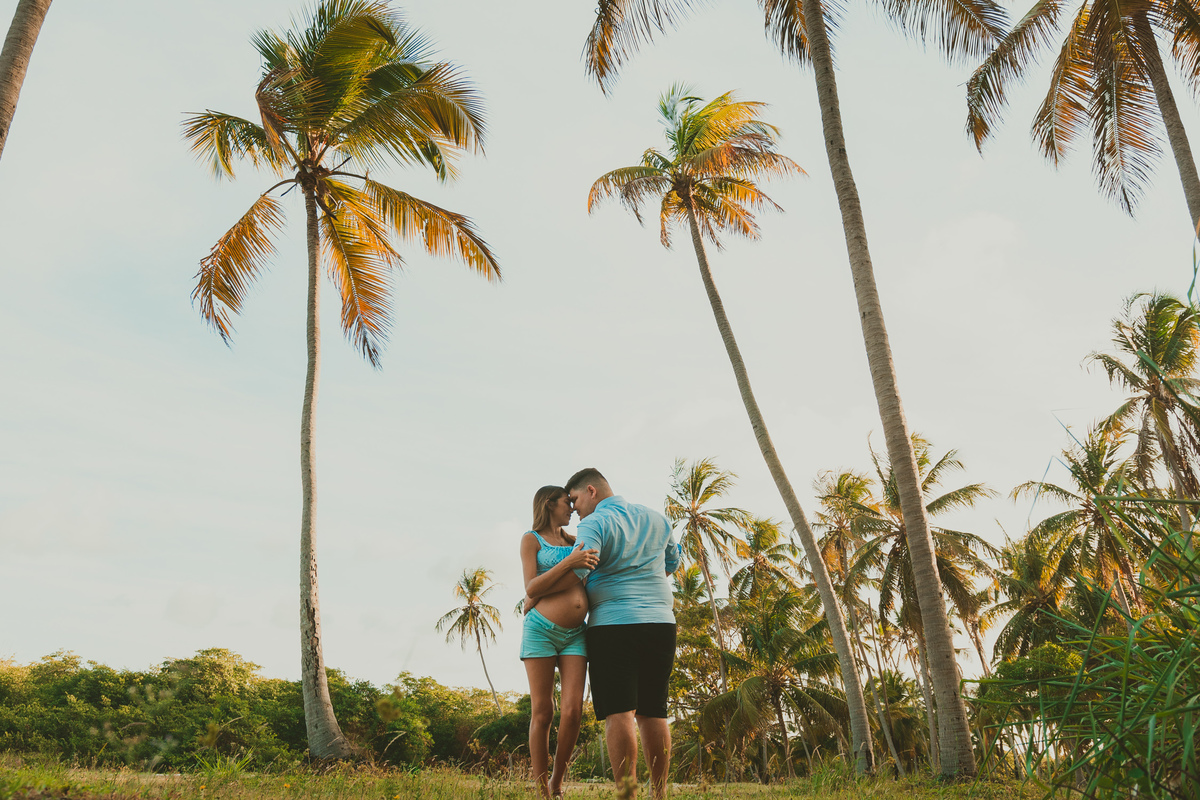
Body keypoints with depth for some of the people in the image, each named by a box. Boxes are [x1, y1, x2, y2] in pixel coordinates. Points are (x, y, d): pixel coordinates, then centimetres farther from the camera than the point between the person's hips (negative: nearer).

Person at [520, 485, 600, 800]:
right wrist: (569, 563, -20)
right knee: (542, 713, -3)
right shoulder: (531, 539, 4)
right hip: (541, 630, -4)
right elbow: (531, 589, -9)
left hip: (574, 635, 4)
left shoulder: (571, 539, 18)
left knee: (573, 711, -7)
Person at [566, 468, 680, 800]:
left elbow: (576, 570, -20)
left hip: (612, 624, -5)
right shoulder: (655, 519, 14)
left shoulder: (593, 524, -6)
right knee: (652, 713, 9)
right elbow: (672, 561, 27)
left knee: (619, 713, -5)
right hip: (660, 623, 6)